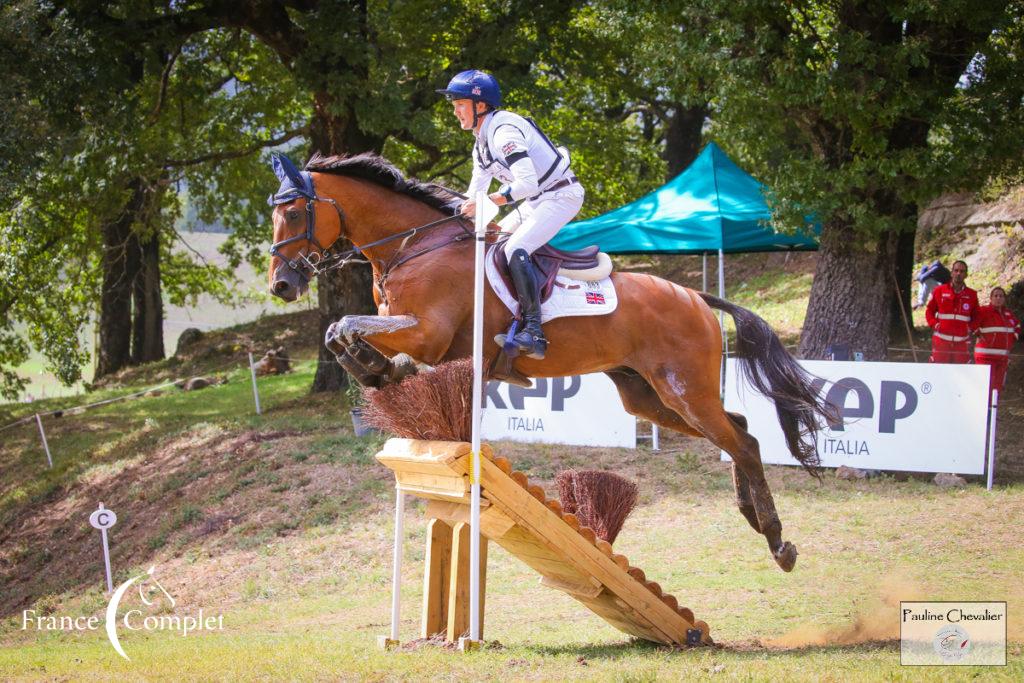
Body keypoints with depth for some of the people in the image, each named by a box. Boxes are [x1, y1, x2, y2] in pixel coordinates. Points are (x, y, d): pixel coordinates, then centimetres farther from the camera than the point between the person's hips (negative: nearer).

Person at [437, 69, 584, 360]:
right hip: (536, 202, 11)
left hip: (561, 196, -11)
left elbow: (527, 183, -32)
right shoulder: (482, 142, 10)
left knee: (515, 249, -26)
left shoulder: (504, 131, -22)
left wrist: (489, 201, -33)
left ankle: (533, 332, -31)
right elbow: (477, 189, 17)